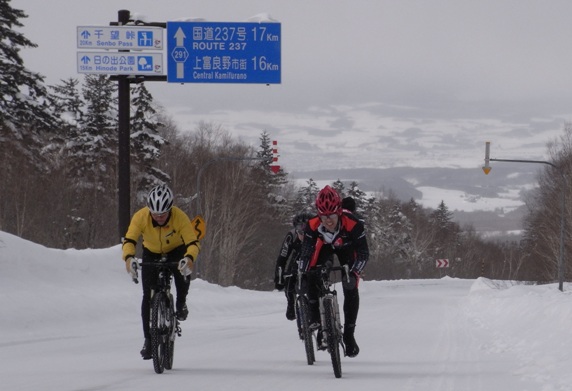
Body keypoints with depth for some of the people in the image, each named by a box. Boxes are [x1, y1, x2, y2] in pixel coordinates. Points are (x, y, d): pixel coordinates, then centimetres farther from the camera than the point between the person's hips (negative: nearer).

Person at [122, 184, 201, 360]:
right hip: (151, 254, 1)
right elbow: (129, 240, -35)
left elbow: (193, 243, -37)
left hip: (176, 251, -1)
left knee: (183, 271, -34)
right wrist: (129, 258, -56)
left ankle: (181, 304, -4)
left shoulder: (180, 218, -32)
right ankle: (148, 339, 1)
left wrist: (189, 258, -58)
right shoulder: (140, 217, -29)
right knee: (148, 296, -10)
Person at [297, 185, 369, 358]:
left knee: (350, 288, -14)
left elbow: (363, 253, -32)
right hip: (324, 246, 1)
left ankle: (349, 334, 0)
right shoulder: (313, 226, -35)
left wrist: (353, 273, -45)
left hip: (346, 247, -1)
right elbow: (305, 252, -24)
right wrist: (303, 275, -34)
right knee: (312, 281, -17)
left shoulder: (353, 224, -40)